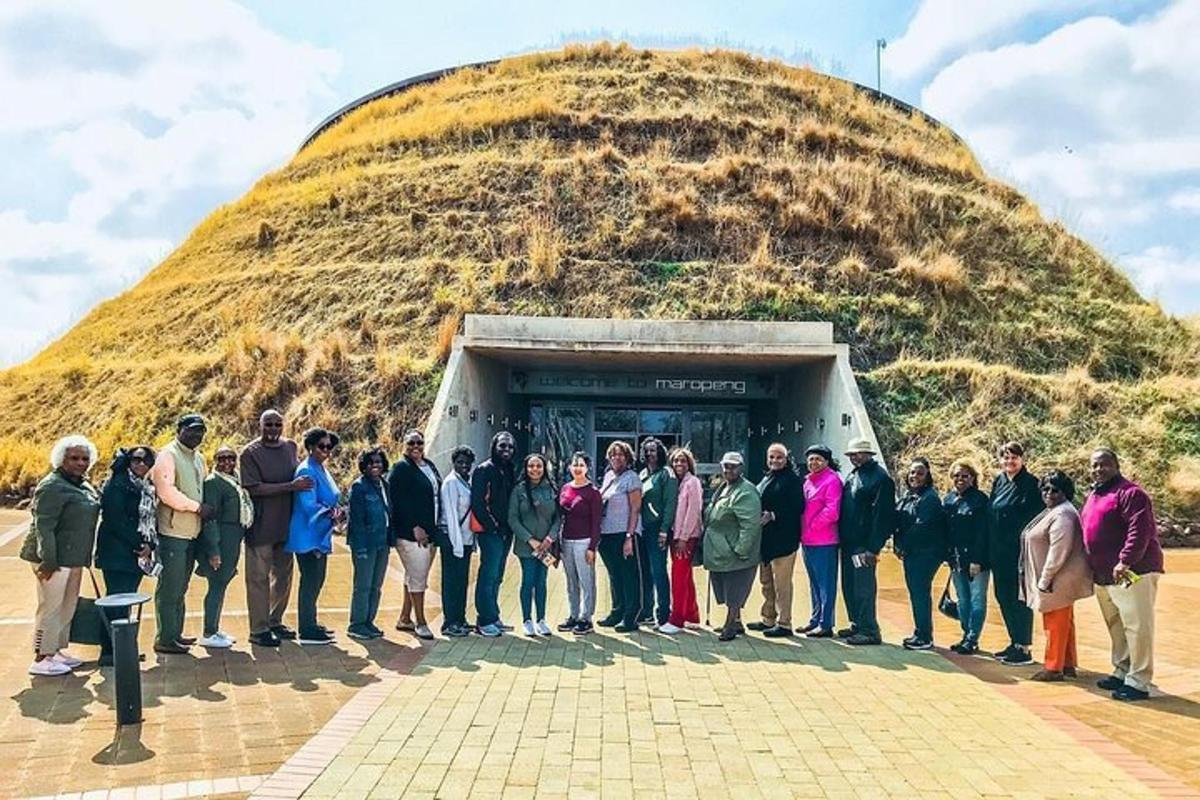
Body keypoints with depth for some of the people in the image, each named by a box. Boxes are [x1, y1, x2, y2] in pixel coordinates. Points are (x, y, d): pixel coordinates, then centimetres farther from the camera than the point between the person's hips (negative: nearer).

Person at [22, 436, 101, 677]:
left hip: (74, 558, 9)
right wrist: (48, 561, -23)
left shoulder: (85, 487, 12)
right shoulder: (52, 486, -15)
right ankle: (41, 658, 7)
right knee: (51, 607, -2)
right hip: (54, 559, -9)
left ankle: (56, 650, 26)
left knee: (68, 607, 15)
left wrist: (85, 558, 17)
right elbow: (43, 527, -19)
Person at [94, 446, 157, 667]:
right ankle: (109, 651, -2)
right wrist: (138, 545, -14)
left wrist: (150, 545, 0)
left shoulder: (149, 488, 15)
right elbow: (115, 520, -16)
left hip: (138, 555, 8)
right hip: (118, 554, -8)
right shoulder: (117, 484, -9)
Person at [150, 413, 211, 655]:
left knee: (180, 589, 15)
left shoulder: (199, 458, 18)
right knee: (169, 589, -4)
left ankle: (176, 634, 24)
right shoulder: (167, 456, -9)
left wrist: (206, 508, 11)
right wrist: (198, 507, -17)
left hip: (192, 533, 9)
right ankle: (164, 640, 1)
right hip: (173, 532, -9)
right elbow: (166, 491, -19)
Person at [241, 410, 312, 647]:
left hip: (286, 523, 6)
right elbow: (254, 488, -18)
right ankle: (258, 630, 10)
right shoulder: (250, 453, -10)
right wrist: (291, 486, -22)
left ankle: (275, 622, 29)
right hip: (261, 527, -6)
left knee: (283, 576, 15)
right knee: (259, 578, 1)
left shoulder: (291, 447, 8)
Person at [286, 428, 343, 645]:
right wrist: (330, 513, -30)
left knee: (317, 580, 16)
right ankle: (307, 631, 1)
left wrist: (336, 511, 3)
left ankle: (310, 624, 27)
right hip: (308, 536, -10)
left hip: (320, 536, 10)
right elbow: (308, 505, -22)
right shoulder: (307, 471, -15)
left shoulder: (322, 470, 15)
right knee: (310, 581, -6)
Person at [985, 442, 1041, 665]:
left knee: (1020, 599, 0)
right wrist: (987, 551, 11)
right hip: (999, 553, 7)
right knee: (1003, 597, 13)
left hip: (1019, 552, -7)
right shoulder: (998, 482, 11)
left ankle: (1024, 649, 10)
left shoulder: (1031, 484, -9)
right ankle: (1014, 643, 25)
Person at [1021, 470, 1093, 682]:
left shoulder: (1062, 514, -18)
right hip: (1057, 580, 10)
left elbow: (1058, 551, -24)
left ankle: (1054, 668, 7)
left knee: (1056, 623, -2)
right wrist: (1043, 579, 18)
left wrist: (1045, 579, -21)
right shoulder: (1052, 512, 15)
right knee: (1063, 622, 16)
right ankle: (1068, 664, 25)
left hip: (1059, 579, -10)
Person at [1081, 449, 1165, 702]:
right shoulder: (1094, 496, 17)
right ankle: (1121, 672, 27)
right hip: (1103, 576, 9)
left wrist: (1125, 562, -28)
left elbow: (1140, 530, -22)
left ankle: (1138, 682, 0)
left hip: (1131, 573, -9)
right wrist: (1093, 567, 20)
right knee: (1115, 627, 16)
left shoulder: (1130, 493, -12)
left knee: (1137, 627, -5)